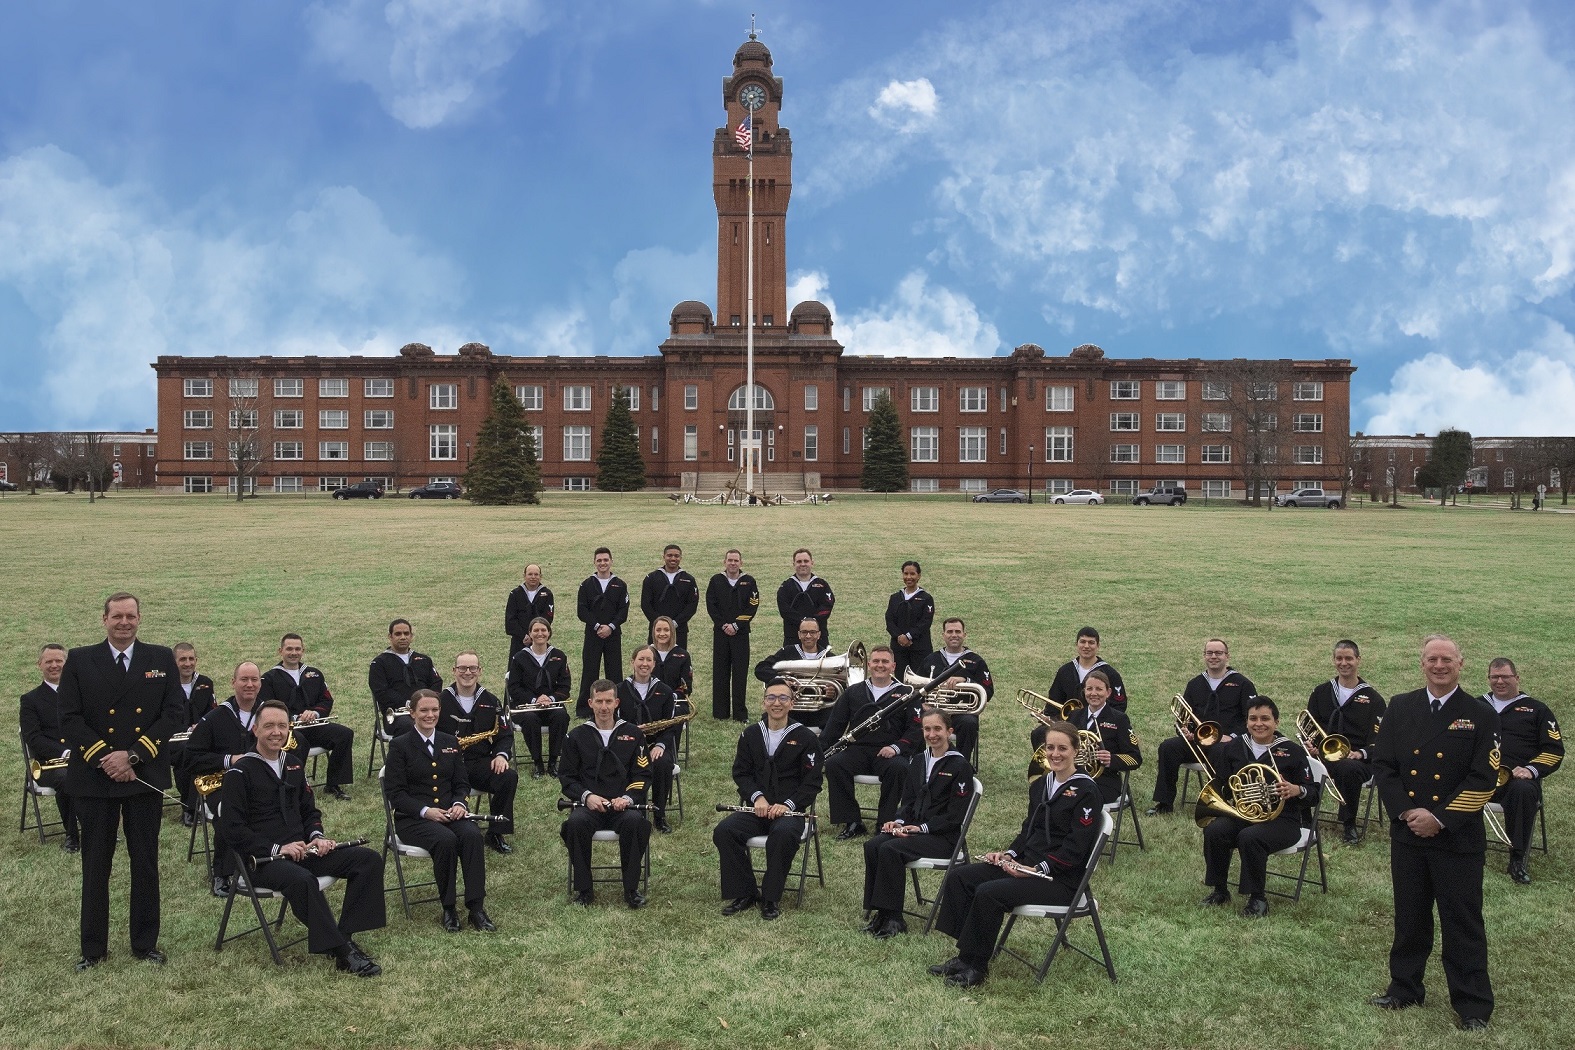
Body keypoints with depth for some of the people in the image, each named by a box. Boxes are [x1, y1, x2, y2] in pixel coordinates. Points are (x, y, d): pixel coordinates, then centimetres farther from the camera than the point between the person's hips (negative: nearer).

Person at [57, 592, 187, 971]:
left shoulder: (162, 659, 3)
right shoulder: (79, 660, 2)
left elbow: (175, 714, -3)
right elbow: (70, 719, -3)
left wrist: (132, 755, -13)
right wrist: (105, 759, -14)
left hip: (145, 776, 0)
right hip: (92, 777, 0)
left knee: (145, 863, 8)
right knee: (95, 865, 8)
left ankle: (145, 943, 19)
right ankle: (93, 947, 20)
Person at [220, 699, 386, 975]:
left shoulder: (293, 764, 16)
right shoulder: (240, 772, -5)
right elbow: (232, 828, -12)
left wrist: (317, 836, 2)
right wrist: (276, 849, -19)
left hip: (302, 849, 7)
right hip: (261, 860, -7)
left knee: (369, 859, -11)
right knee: (301, 879, -40)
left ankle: (344, 936, -18)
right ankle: (341, 952, -29)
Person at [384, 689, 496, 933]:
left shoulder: (450, 743, 14)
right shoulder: (400, 746, 0)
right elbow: (395, 793, -5)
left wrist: (459, 804, -8)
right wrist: (425, 811, -19)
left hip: (450, 811, 4)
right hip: (412, 818, -4)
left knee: (472, 835, -28)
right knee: (446, 840, -33)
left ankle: (476, 907, -26)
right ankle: (448, 908, -16)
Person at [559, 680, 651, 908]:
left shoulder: (633, 734, 13)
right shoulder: (577, 736, 13)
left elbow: (641, 776, 8)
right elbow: (566, 777, 9)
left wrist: (627, 798, -12)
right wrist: (587, 796, -10)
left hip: (623, 805, 0)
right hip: (589, 804, 0)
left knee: (636, 821, -34)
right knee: (575, 823, -34)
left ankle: (631, 889, -18)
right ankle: (584, 890, -16)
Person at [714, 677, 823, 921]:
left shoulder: (806, 738, 3)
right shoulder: (750, 735, 14)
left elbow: (812, 781, -1)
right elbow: (740, 772, 9)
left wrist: (788, 804, -16)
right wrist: (757, 797, -10)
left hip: (790, 810, -3)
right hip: (756, 809, 3)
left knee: (783, 833, -37)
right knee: (723, 831, -24)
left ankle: (771, 898, -19)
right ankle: (744, 893, -10)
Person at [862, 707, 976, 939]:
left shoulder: (959, 766, -8)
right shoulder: (917, 761, 14)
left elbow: (955, 816, -12)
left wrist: (922, 828, -19)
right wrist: (899, 821, -4)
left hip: (943, 836, -6)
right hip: (912, 828, 7)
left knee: (890, 849, -29)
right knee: (872, 846, -20)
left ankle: (893, 918, -20)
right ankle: (879, 912, -14)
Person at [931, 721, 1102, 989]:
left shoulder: (1085, 791, -12)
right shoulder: (1040, 785, 13)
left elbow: (1075, 849, -18)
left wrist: (1036, 869, -22)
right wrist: (1009, 854, -1)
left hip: (1061, 878, -8)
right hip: (1026, 864, 9)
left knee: (989, 893, -27)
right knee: (958, 876, -6)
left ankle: (976, 967, -11)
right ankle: (965, 955, -5)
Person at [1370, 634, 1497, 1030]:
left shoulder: (1480, 715, -5)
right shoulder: (1400, 707, 4)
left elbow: (1483, 779, -10)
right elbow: (1382, 764, 2)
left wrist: (1440, 818, -15)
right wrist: (1405, 811, -10)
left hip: (1458, 837, -3)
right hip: (1407, 832, 3)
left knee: (1462, 922, 4)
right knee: (1409, 916, 14)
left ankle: (1473, 1005, 15)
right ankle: (1405, 989, 28)